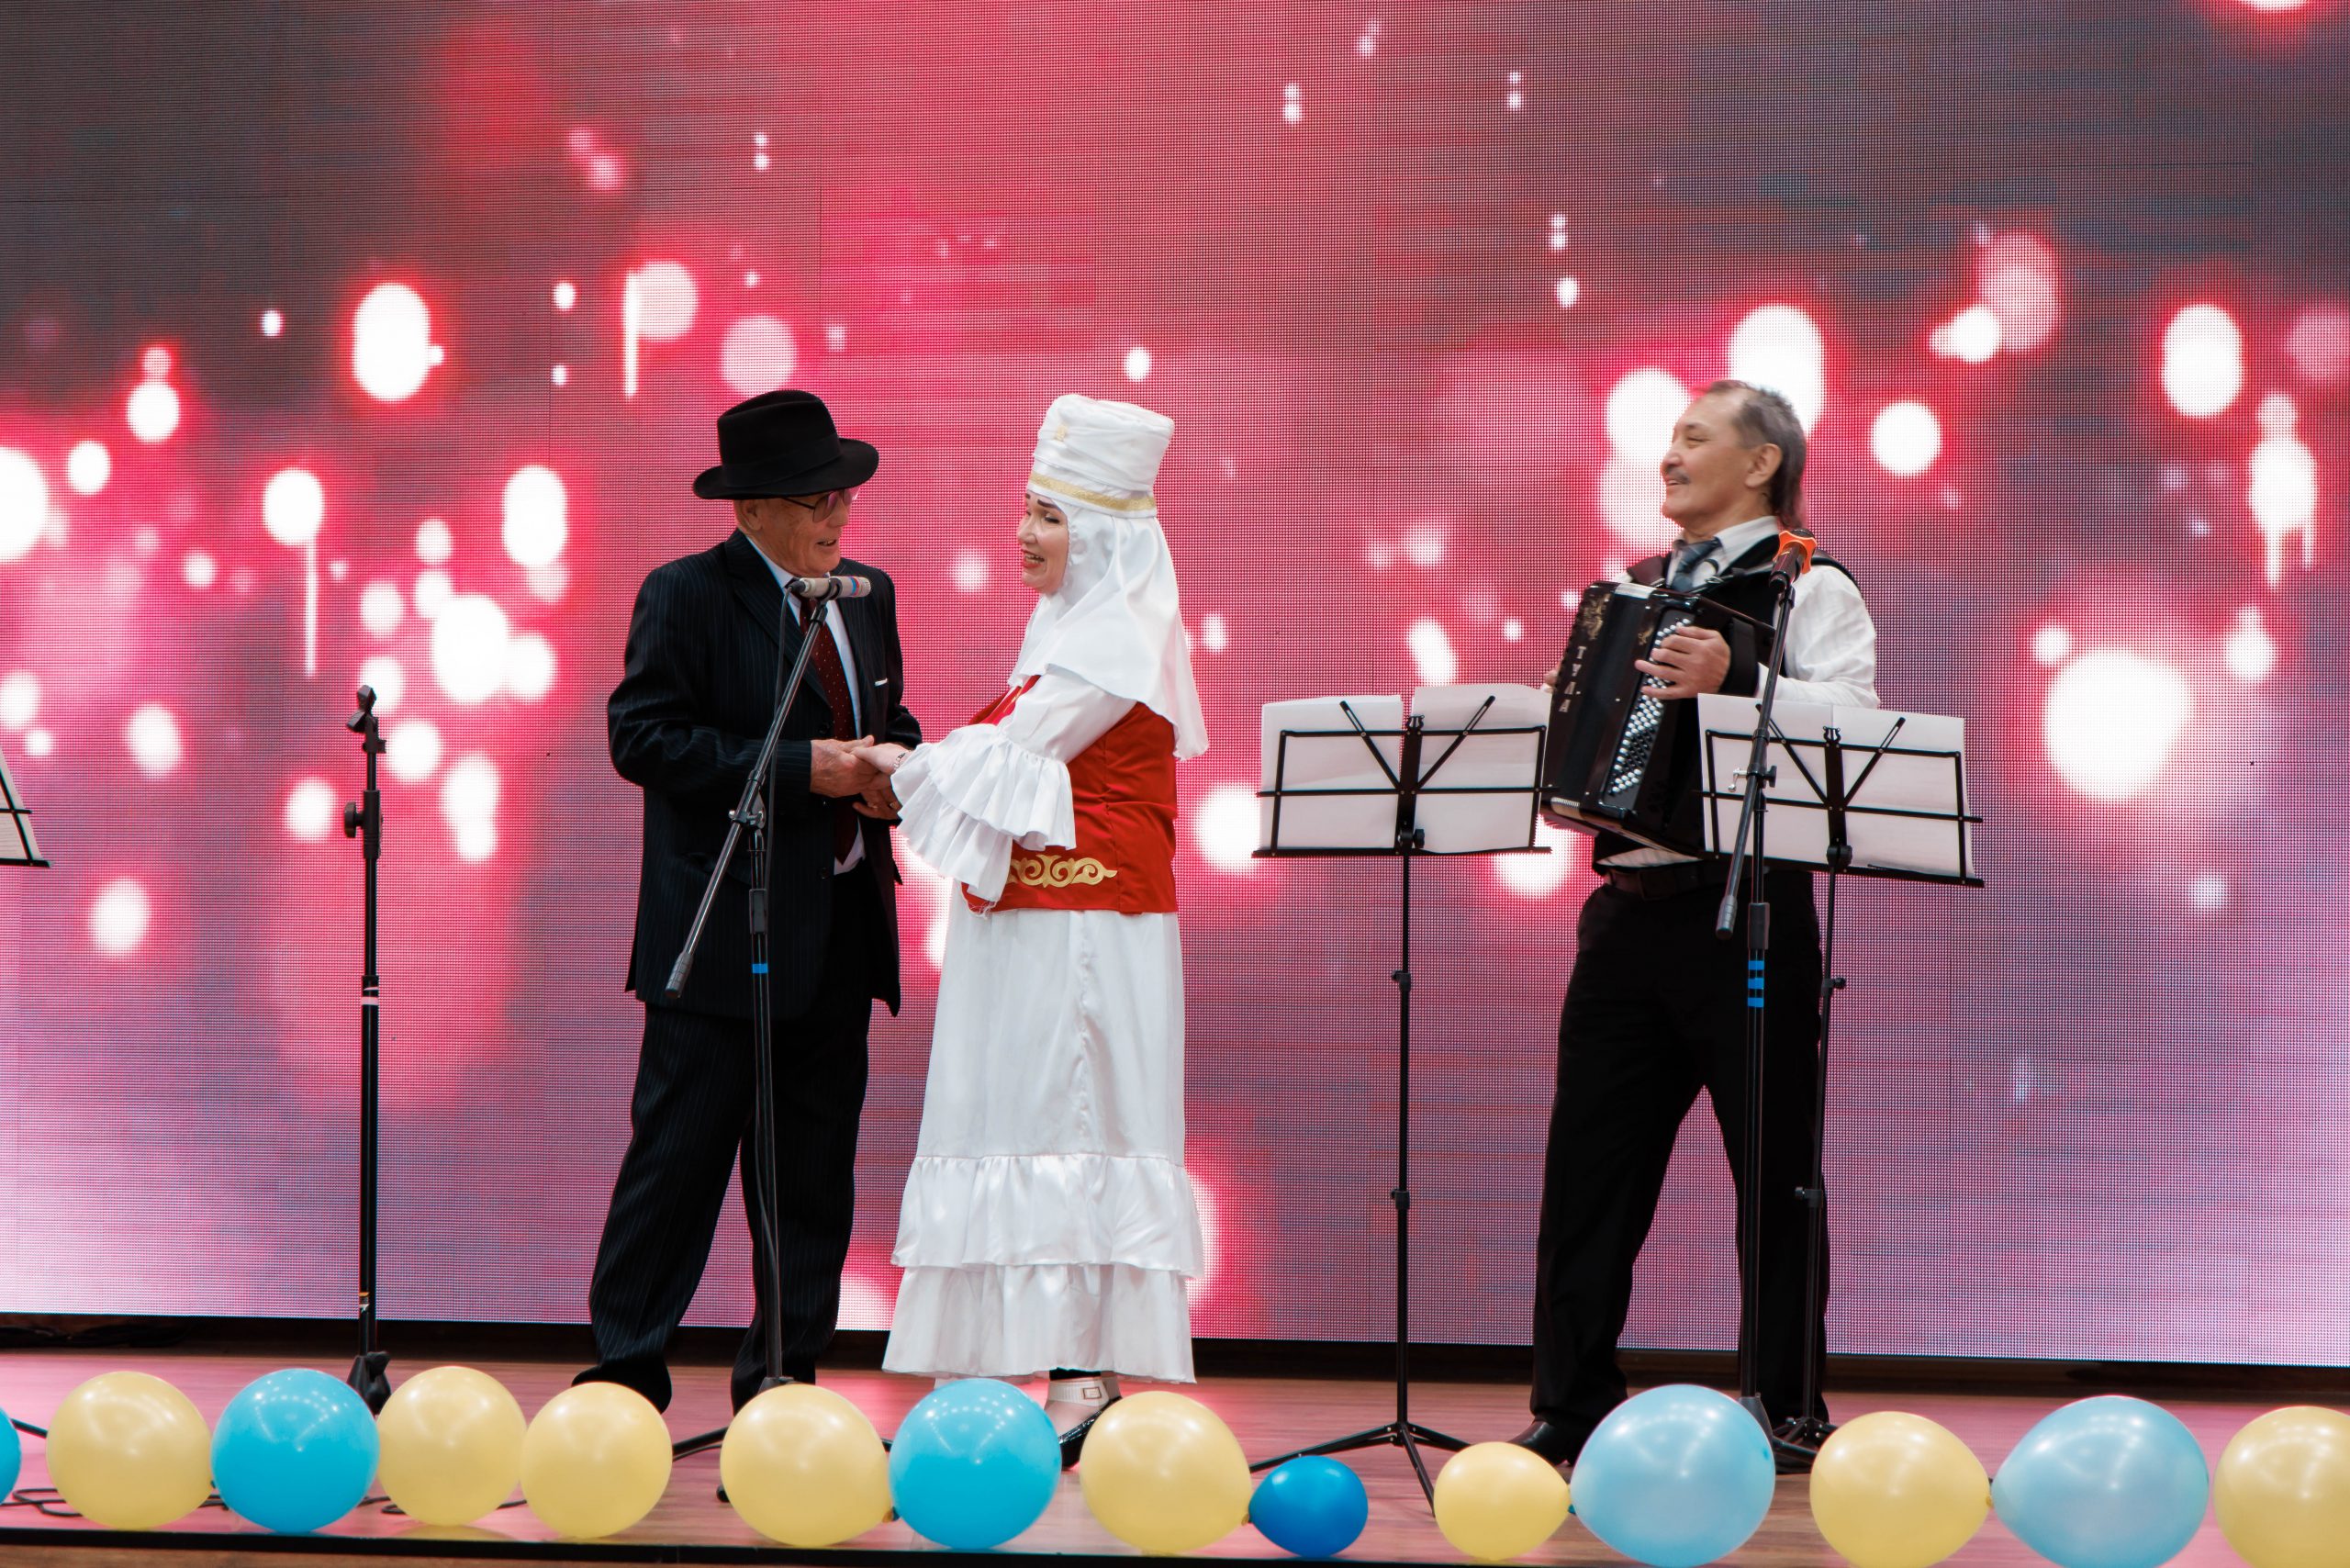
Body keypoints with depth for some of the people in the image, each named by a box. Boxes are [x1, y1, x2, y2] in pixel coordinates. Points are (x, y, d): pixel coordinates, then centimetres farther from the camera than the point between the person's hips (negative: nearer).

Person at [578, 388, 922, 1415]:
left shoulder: (867, 596, 15)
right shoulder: (686, 597, -6)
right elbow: (643, 737, -15)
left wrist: (893, 761, 0)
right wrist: (801, 768, -19)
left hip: (841, 930, 7)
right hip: (725, 930, -7)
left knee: (815, 1167, 10)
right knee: (679, 1153, -4)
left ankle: (783, 1377, 18)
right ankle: (626, 1367, 5)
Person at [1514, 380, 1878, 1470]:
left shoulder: (1810, 589, 0)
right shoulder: (1639, 588, 21)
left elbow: (1851, 719, -16)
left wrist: (1733, 683, -29)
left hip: (1746, 903, -6)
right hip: (1630, 904, 6)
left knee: (1775, 1166, 0)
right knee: (1592, 1155, 3)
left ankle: (1788, 1405, 7)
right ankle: (1571, 1405, 7)